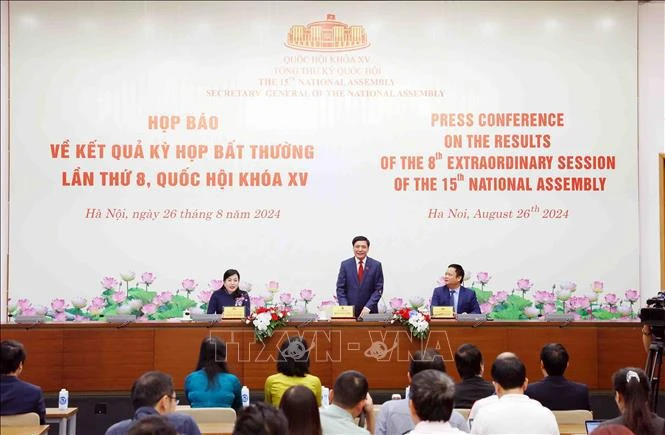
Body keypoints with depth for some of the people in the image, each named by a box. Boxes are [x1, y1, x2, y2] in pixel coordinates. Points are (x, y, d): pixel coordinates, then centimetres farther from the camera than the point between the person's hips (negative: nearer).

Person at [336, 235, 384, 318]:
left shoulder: (376, 265, 1)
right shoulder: (345, 265, 4)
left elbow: (378, 289, -1)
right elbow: (340, 289, 3)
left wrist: (368, 307, -13)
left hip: (369, 312, 0)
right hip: (349, 312, 0)